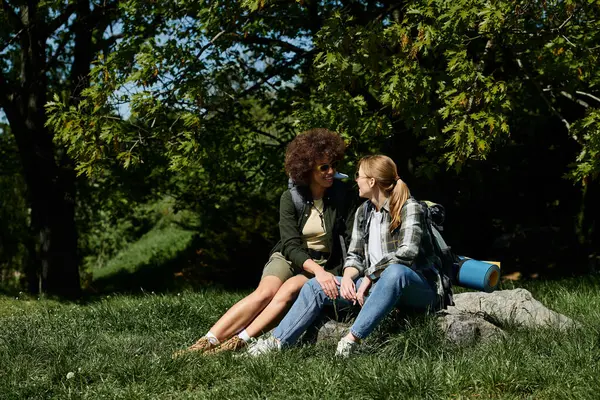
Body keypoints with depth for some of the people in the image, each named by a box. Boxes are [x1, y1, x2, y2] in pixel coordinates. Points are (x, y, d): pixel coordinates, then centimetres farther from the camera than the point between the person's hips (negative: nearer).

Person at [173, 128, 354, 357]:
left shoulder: (342, 194, -6)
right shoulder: (291, 198, -6)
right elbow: (291, 246, -14)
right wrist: (317, 270, -31)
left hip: (324, 265, 0)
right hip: (290, 258, 1)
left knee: (288, 290, -31)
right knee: (265, 292, -27)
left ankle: (239, 342, -40)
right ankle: (205, 343, -36)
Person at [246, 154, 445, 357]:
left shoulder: (409, 207, -10)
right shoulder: (363, 212, 12)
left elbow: (407, 251, -25)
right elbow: (355, 255, 11)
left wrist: (370, 276, -21)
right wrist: (347, 276, -11)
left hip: (419, 287, -7)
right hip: (377, 285, 7)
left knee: (395, 271, -42)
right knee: (316, 286, -2)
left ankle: (352, 339, -42)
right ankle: (276, 343, -8)